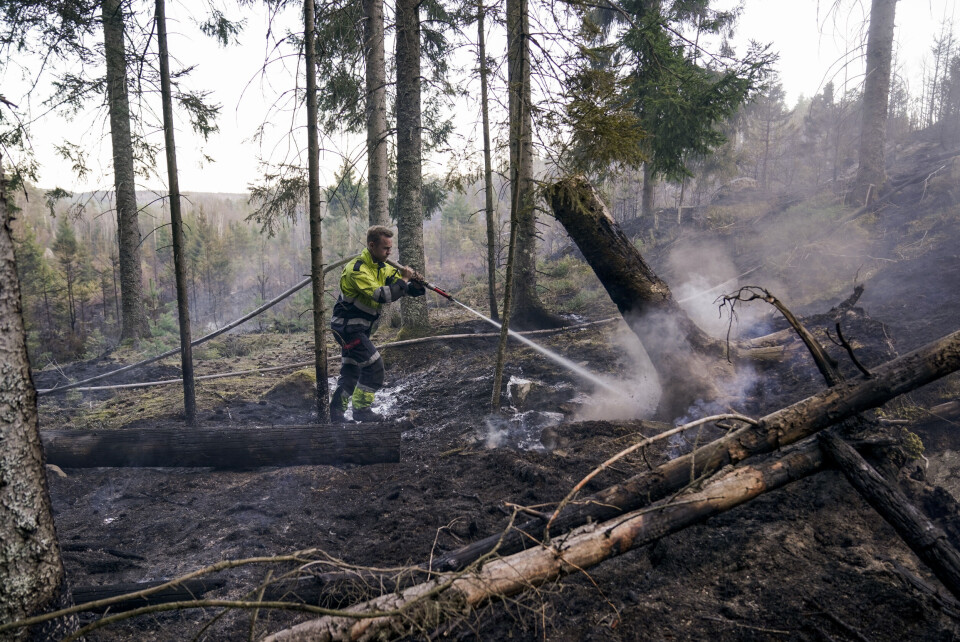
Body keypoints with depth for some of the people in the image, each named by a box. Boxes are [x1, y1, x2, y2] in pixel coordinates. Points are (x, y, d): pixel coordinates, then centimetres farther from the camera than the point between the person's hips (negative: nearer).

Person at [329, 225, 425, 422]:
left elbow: (404, 289, 6)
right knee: (374, 364, -12)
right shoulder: (356, 269, -22)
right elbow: (381, 295, -32)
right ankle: (361, 409, 1)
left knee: (351, 371, 15)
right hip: (347, 327, -9)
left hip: (359, 329, 9)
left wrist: (416, 285, -16)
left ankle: (336, 411, 26)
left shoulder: (383, 268, 6)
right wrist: (404, 279, -24)